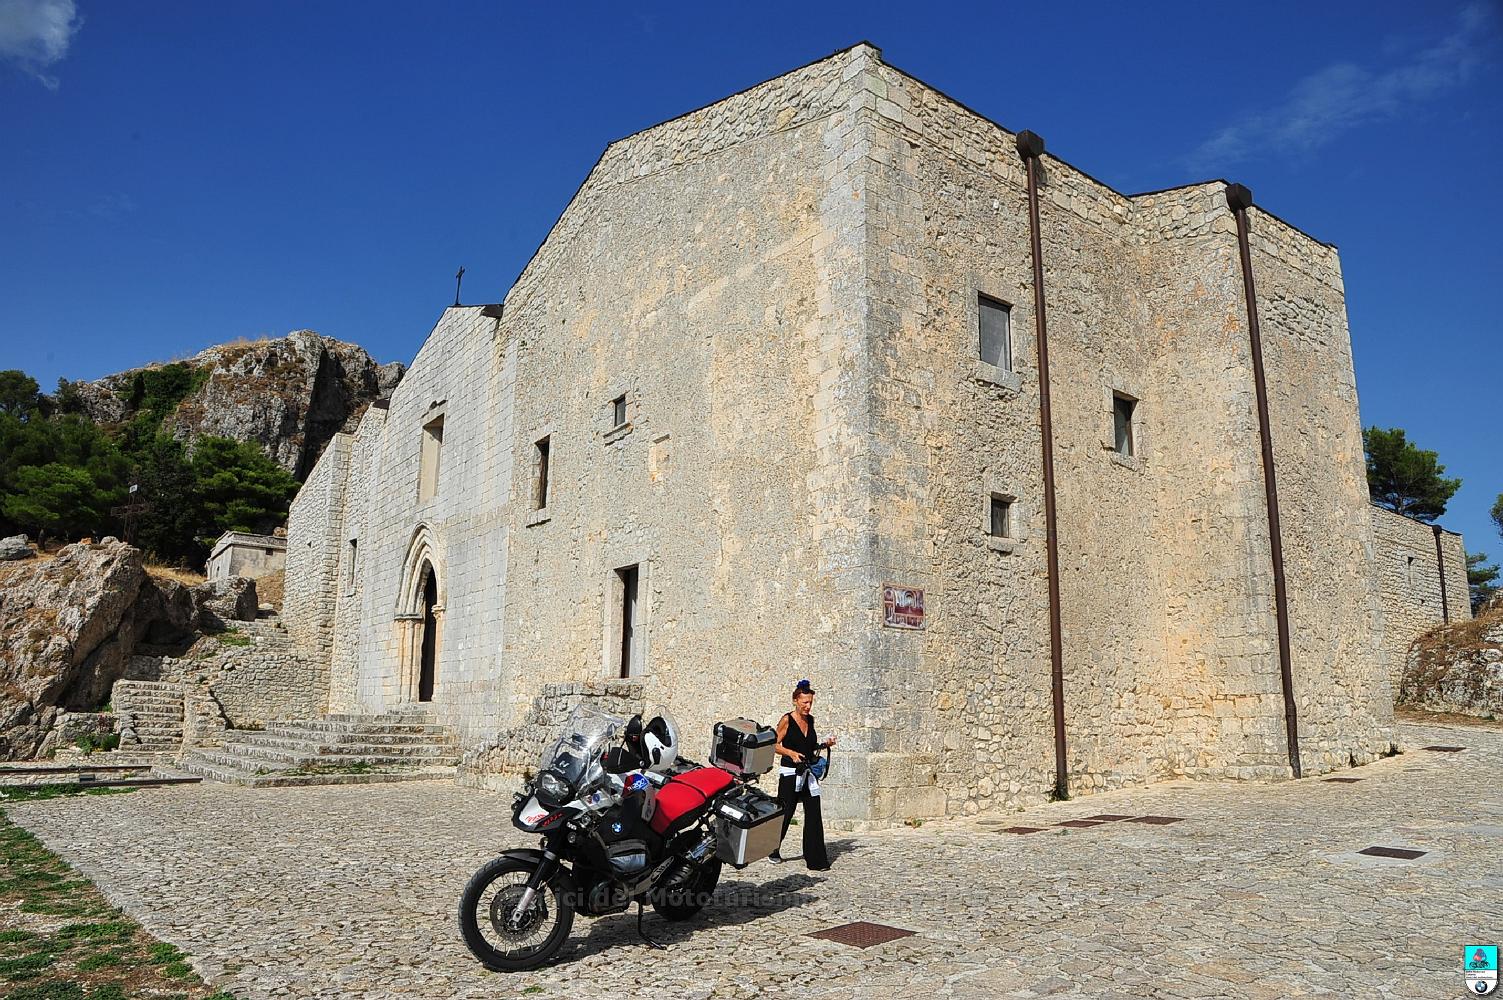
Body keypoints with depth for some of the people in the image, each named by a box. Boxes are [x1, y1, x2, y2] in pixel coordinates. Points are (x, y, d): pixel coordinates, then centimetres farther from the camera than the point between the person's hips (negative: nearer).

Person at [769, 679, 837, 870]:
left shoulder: (810, 720, 8)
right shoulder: (787, 720, -9)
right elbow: (775, 745, -7)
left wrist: (824, 744, 4)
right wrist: (791, 753, -21)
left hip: (809, 773, 5)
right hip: (790, 773, -5)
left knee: (814, 815, 0)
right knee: (785, 814, 6)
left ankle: (815, 858, 5)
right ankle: (774, 851, 27)